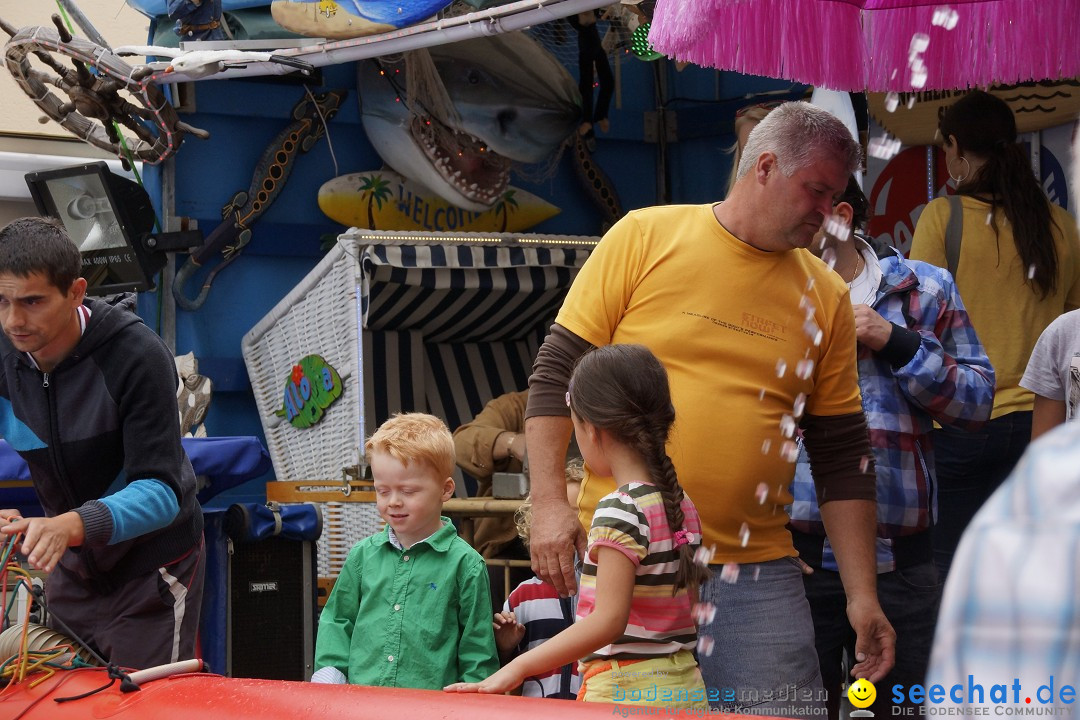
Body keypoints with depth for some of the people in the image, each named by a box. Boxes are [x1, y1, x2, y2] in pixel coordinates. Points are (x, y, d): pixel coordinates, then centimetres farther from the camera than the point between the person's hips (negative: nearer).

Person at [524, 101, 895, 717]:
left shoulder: (826, 297, 9)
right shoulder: (645, 238, 1)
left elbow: (843, 456, 10)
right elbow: (556, 372, 1)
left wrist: (863, 594, 5)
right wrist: (550, 501, -9)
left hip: (758, 579, 2)